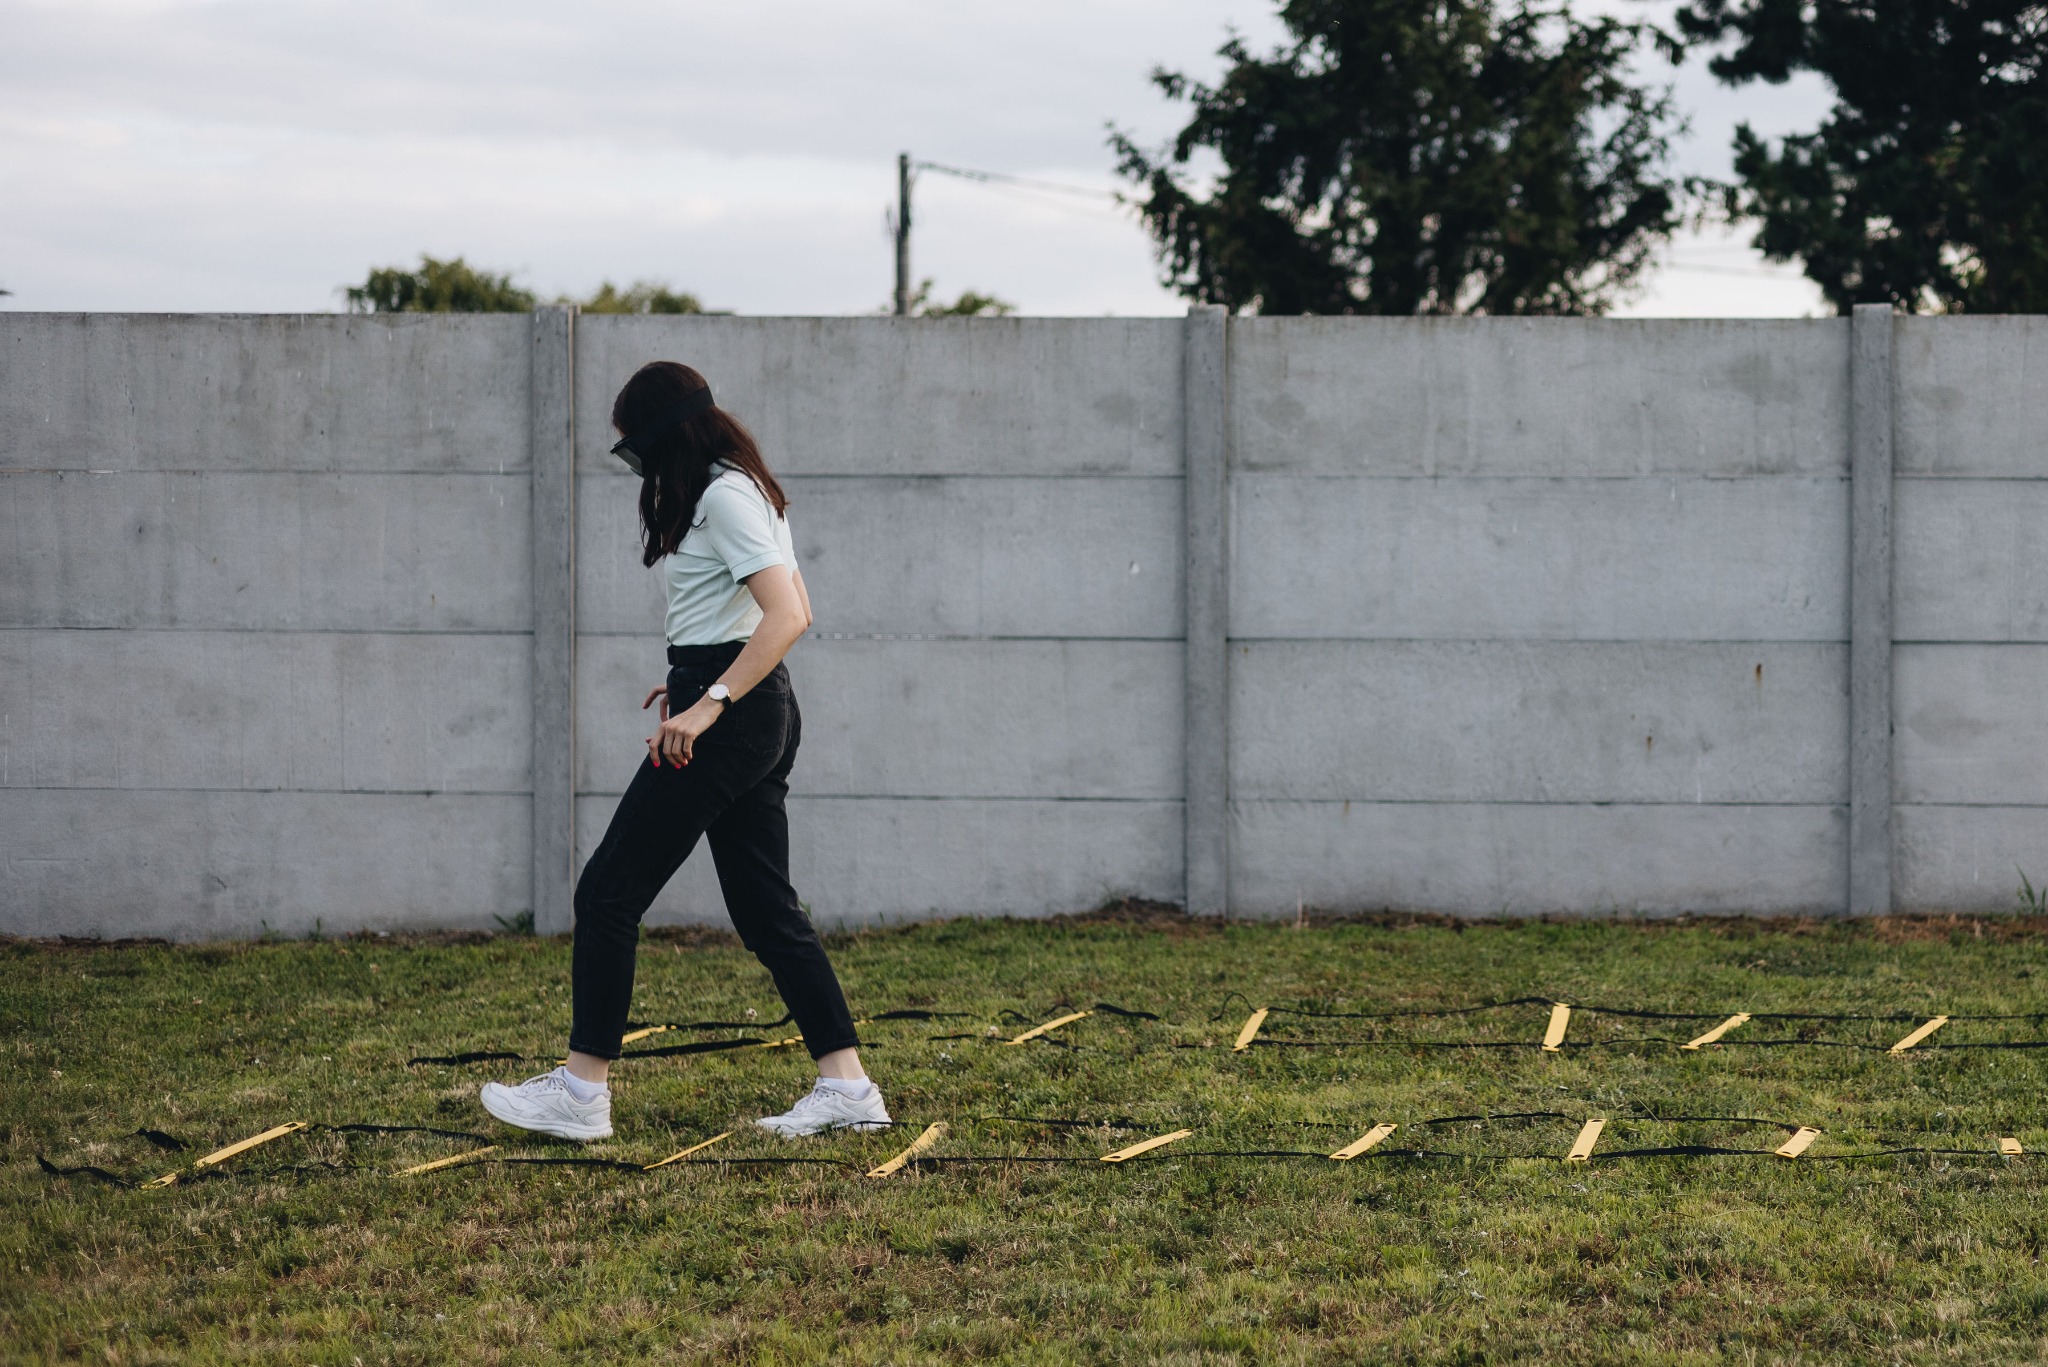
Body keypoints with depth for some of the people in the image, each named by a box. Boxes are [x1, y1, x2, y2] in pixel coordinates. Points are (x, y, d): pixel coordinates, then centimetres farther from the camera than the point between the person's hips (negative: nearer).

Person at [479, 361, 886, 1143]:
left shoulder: (723, 498, -14)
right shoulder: (746, 489, 17)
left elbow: (787, 617, -24)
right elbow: (790, 613, 22)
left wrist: (709, 703, -27)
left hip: (728, 718, -10)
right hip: (762, 713, 11)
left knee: (610, 894, -5)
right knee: (766, 909, 10)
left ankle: (579, 1093, -2)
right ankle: (846, 1088, 7)